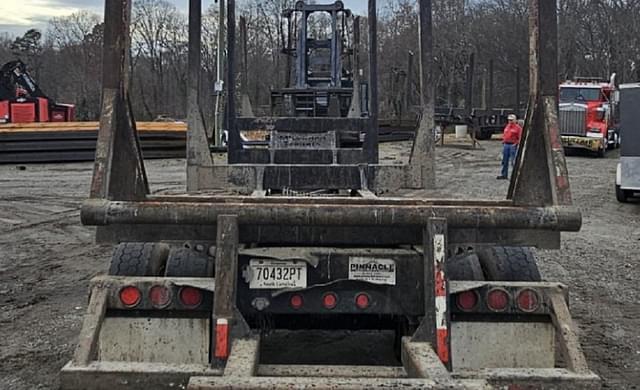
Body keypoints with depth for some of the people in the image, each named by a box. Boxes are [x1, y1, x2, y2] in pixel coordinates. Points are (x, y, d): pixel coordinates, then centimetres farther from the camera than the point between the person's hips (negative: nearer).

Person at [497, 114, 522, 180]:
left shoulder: (518, 128, -4)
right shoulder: (507, 127, 15)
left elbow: (520, 138, -8)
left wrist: (515, 144, -15)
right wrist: (503, 142, 14)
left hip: (513, 145, -7)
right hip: (506, 145, 7)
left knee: (513, 161, -7)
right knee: (505, 161, 8)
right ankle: (504, 175, 15)